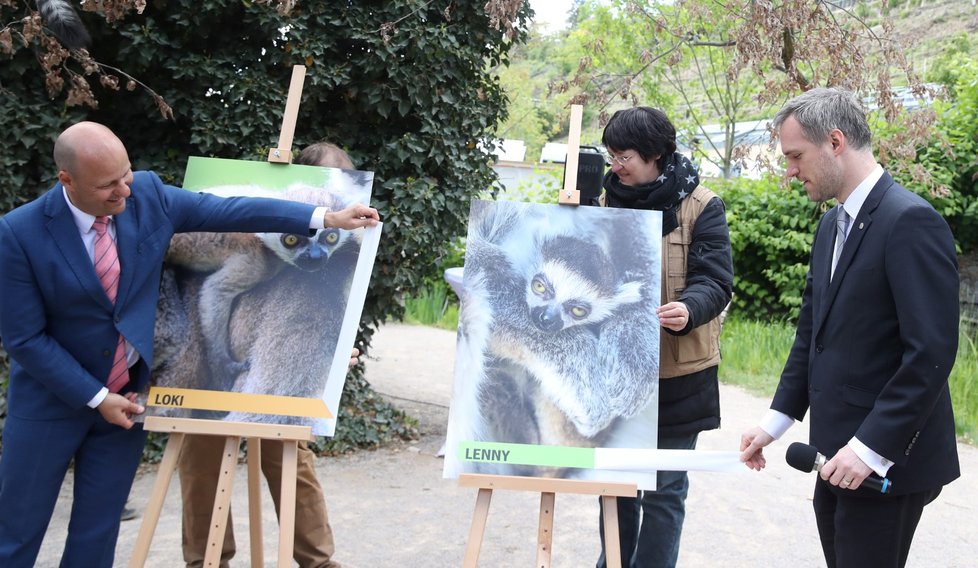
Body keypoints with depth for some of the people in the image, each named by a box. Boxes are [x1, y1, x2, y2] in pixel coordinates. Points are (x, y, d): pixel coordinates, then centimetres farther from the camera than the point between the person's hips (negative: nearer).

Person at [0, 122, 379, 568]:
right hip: (52, 398, -3)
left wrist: (326, 218, -9)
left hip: (128, 392, 3)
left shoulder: (147, 195, -11)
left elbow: (231, 210, -5)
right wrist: (95, 397, -16)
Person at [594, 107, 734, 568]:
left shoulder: (701, 207, -7)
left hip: (676, 373, -4)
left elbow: (715, 281, -14)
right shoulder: (606, 202, 7)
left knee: (663, 488, 3)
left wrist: (688, 310, -34)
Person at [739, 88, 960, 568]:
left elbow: (931, 352, -21)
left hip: (886, 462, -8)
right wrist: (776, 420, 11)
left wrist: (872, 450, -21)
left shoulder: (910, 221, -16)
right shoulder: (831, 224, 13)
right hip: (840, 456, 8)